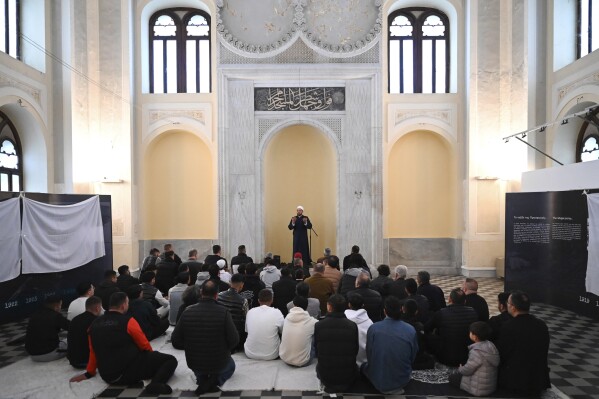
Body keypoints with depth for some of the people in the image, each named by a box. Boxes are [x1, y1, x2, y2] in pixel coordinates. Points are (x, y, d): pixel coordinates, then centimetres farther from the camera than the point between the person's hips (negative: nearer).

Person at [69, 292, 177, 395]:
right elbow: (145, 346, 0)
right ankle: (156, 385, -29)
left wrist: (89, 373, 34)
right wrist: (152, 356, 20)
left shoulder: (94, 324, 6)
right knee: (171, 360, -5)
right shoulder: (127, 321, -10)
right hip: (130, 370, -7)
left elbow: (93, 351, 17)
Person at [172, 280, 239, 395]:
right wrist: (223, 350, 3)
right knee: (231, 366, 33)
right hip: (219, 363, -4)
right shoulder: (224, 312, -24)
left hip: (194, 363, 4)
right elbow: (234, 340, -20)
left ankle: (201, 378, 11)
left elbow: (176, 342, -8)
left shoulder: (187, 312, -16)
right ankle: (215, 379, 4)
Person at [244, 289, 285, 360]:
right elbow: (283, 331, 1)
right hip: (271, 356, -3)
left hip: (250, 354, 3)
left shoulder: (250, 311, -4)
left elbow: (246, 330, 9)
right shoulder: (277, 312, -13)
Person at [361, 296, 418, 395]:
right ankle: (396, 388, 15)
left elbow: (369, 356, -6)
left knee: (364, 366, 28)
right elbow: (413, 357, -1)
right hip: (403, 379, 3)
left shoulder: (373, 328, -20)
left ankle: (386, 388, 11)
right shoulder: (411, 330, -16)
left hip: (379, 381, -3)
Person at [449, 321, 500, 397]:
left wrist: (460, 369, 3)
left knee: (452, 377, 8)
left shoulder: (477, 351, -28)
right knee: (458, 374, 23)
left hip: (479, 389, -8)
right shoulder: (490, 345, -4)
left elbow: (467, 370, -19)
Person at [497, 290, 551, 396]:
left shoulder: (508, 326, -22)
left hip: (514, 381, -6)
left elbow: (501, 354, -11)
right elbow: (543, 354, 8)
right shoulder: (542, 325, -4)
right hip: (538, 381, 6)